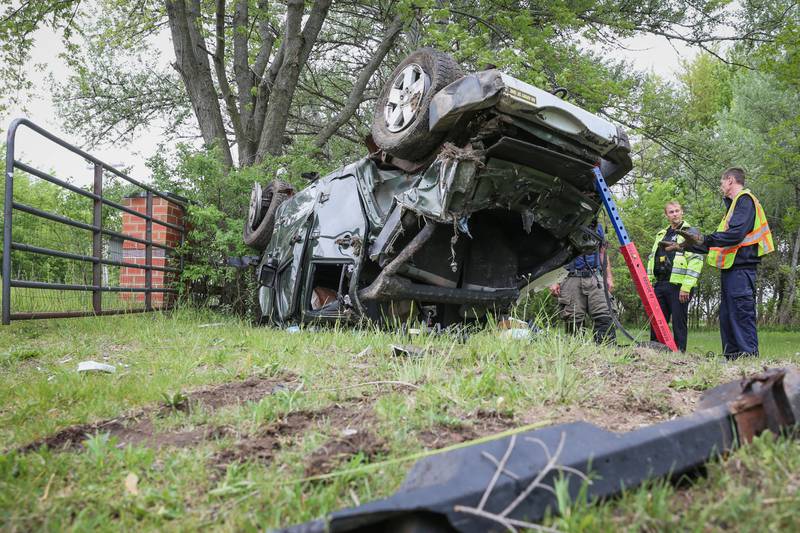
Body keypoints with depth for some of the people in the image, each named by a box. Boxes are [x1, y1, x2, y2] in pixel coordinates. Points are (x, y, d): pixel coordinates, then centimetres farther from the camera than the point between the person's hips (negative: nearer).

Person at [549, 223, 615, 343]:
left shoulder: (596, 226, 19)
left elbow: (602, 252, 23)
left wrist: (609, 277, 14)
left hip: (594, 278, 3)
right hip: (571, 279, -2)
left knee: (604, 317, -11)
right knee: (574, 321, -6)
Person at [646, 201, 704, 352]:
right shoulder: (661, 235, 21)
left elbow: (696, 261, -9)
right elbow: (651, 259, 23)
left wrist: (686, 287, -17)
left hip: (679, 286, -6)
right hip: (659, 285, 6)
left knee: (679, 323, -2)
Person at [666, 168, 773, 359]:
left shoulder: (744, 200, -5)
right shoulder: (734, 204, 27)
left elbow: (736, 233, -21)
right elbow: (719, 242, 29)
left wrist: (704, 240, -22)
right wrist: (686, 246, 27)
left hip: (740, 267, -10)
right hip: (731, 268, 10)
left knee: (742, 313, -14)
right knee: (727, 315, 9)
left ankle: (749, 356, -15)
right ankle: (732, 357, 11)